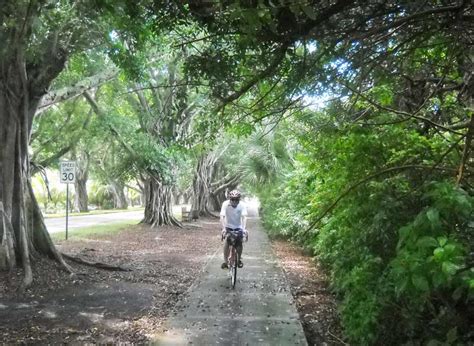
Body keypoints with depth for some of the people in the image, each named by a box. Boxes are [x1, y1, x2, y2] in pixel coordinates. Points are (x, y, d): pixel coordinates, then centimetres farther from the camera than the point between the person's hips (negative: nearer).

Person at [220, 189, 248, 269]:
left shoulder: (242, 205, -22)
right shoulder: (225, 204, -24)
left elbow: (244, 217, -29)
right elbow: (222, 217, -30)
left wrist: (244, 228, -43)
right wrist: (223, 228, -43)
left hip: (238, 227, 1)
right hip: (228, 226, -1)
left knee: (240, 243, -14)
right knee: (226, 241, -22)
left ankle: (239, 259, 12)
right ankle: (225, 262, -11)